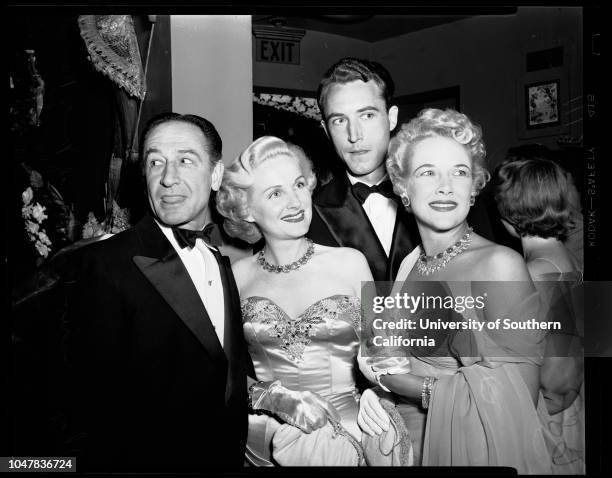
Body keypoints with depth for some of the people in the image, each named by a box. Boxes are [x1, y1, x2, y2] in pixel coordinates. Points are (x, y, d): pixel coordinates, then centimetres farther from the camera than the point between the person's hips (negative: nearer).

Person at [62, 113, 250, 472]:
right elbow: (96, 399, -16)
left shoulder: (235, 255, 1)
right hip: (148, 456, -5)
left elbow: (236, 374, 6)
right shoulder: (107, 264, -16)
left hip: (233, 454, 5)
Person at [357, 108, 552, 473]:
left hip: (480, 447, -5)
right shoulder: (409, 263, -1)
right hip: (413, 443, 5)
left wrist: (405, 383, -17)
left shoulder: (500, 263, -19)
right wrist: (374, 391, -8)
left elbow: (516, 401, -23)